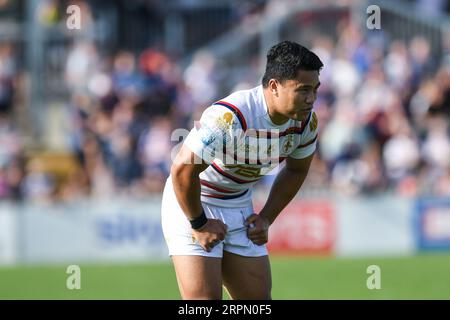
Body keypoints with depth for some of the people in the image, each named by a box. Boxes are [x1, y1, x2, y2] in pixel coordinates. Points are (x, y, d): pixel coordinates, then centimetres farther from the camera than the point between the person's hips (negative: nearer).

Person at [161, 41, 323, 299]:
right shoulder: (230, 117, -33)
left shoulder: (307, 121, -9)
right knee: (204, 299, -15)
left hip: (240, 205, 7)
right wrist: (199, 224, -20)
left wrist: (267, 218, 4)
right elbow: (182, 169, -30)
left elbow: (296, 170, 12)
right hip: (192, 203, -7)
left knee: (258, 297, 3)